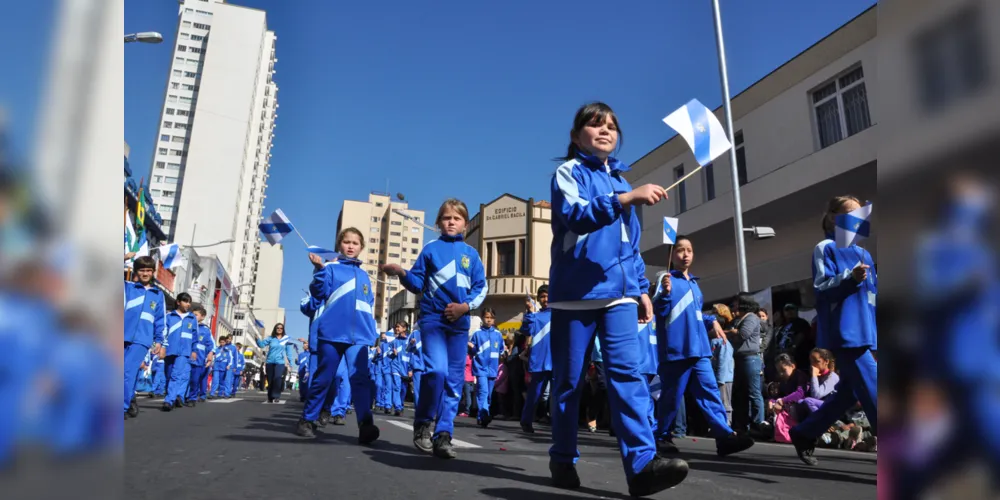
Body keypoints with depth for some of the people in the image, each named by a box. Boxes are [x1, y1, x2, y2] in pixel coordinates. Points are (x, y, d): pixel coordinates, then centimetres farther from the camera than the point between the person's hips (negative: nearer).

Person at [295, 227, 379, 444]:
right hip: (332, 332, -2)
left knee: (360, 378, -12)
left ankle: (366, 425, -20)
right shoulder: (331, 268, 5)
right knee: (323, 378, 6)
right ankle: (307, 420, 23)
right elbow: (319, 294, -8)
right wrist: (319, 270, -21)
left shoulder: (364, 275, 18)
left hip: (359, 334, 2)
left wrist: (373, 332, 12)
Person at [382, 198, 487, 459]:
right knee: (437, 370, -19)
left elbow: (481, 288, 8)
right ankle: (423, 423, 1)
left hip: (460, 322, 3)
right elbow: (417, 283, 5)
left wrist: (465, 306, -9)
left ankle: (443, 435, 9)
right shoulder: (431, 249, 6)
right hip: (433, 318, -3)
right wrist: (401, 273, -14)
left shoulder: (471, 254, 10)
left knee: (454, 380, 2)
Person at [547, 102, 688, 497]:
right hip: (575, 292, -4)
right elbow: (575, 215, -19)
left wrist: (642, 288, 16)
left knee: (627, 370, -10)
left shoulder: (620, 180, 20)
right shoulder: (568, 172, 2)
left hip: (617, 292, 5)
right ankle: (563, 460, 17)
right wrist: (626, 199, -31)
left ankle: (642, 463, -14)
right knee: (569, 379, 4)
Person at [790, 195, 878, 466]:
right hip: (844, 331, -8)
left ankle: (803, 434, 24)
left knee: (849, 393, 11)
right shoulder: (825, 249, -2)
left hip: (863, 331, 8)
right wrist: (849, 277, -25)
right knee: (872, 391, -13)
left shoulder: (863, 253, 19)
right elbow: (821, 287, -10)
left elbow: (871, 294, 23)